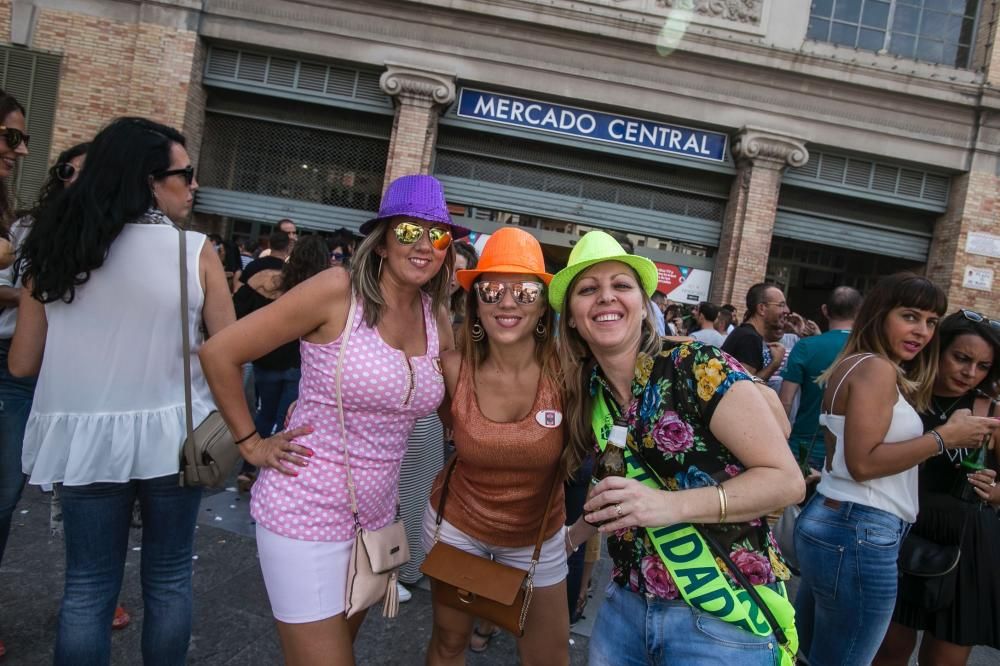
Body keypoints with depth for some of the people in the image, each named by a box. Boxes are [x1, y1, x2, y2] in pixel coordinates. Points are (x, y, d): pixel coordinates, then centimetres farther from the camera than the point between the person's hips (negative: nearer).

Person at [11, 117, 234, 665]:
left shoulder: (54, 250, 0)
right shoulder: (195, 251, -9)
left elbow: (22, 364, 4)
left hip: (85, 436, 3)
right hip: (170, 433, -2)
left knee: (87, 584, 16)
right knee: (168, 578, 15)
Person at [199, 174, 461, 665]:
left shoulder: (438, 318, 1)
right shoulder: (337, 291, -17)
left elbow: (446, 401, 17)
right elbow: (218, 353, -14)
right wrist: (252, 445, -9)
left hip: (375, 518, 6)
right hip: (307, 515, -6)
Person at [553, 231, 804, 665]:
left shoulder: (697, 367, -16)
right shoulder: (586, 393, 1)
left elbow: (786, 480, -16)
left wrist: (671, 505, -26)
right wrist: (570, 537, 9)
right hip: (627, 603, 5)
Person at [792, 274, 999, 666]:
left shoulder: (854, 365, 16)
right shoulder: (877, 368, -13)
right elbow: (863, 462, -21)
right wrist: (947, 437, -14)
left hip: (831, 523, 10)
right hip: (859, 535, -10)